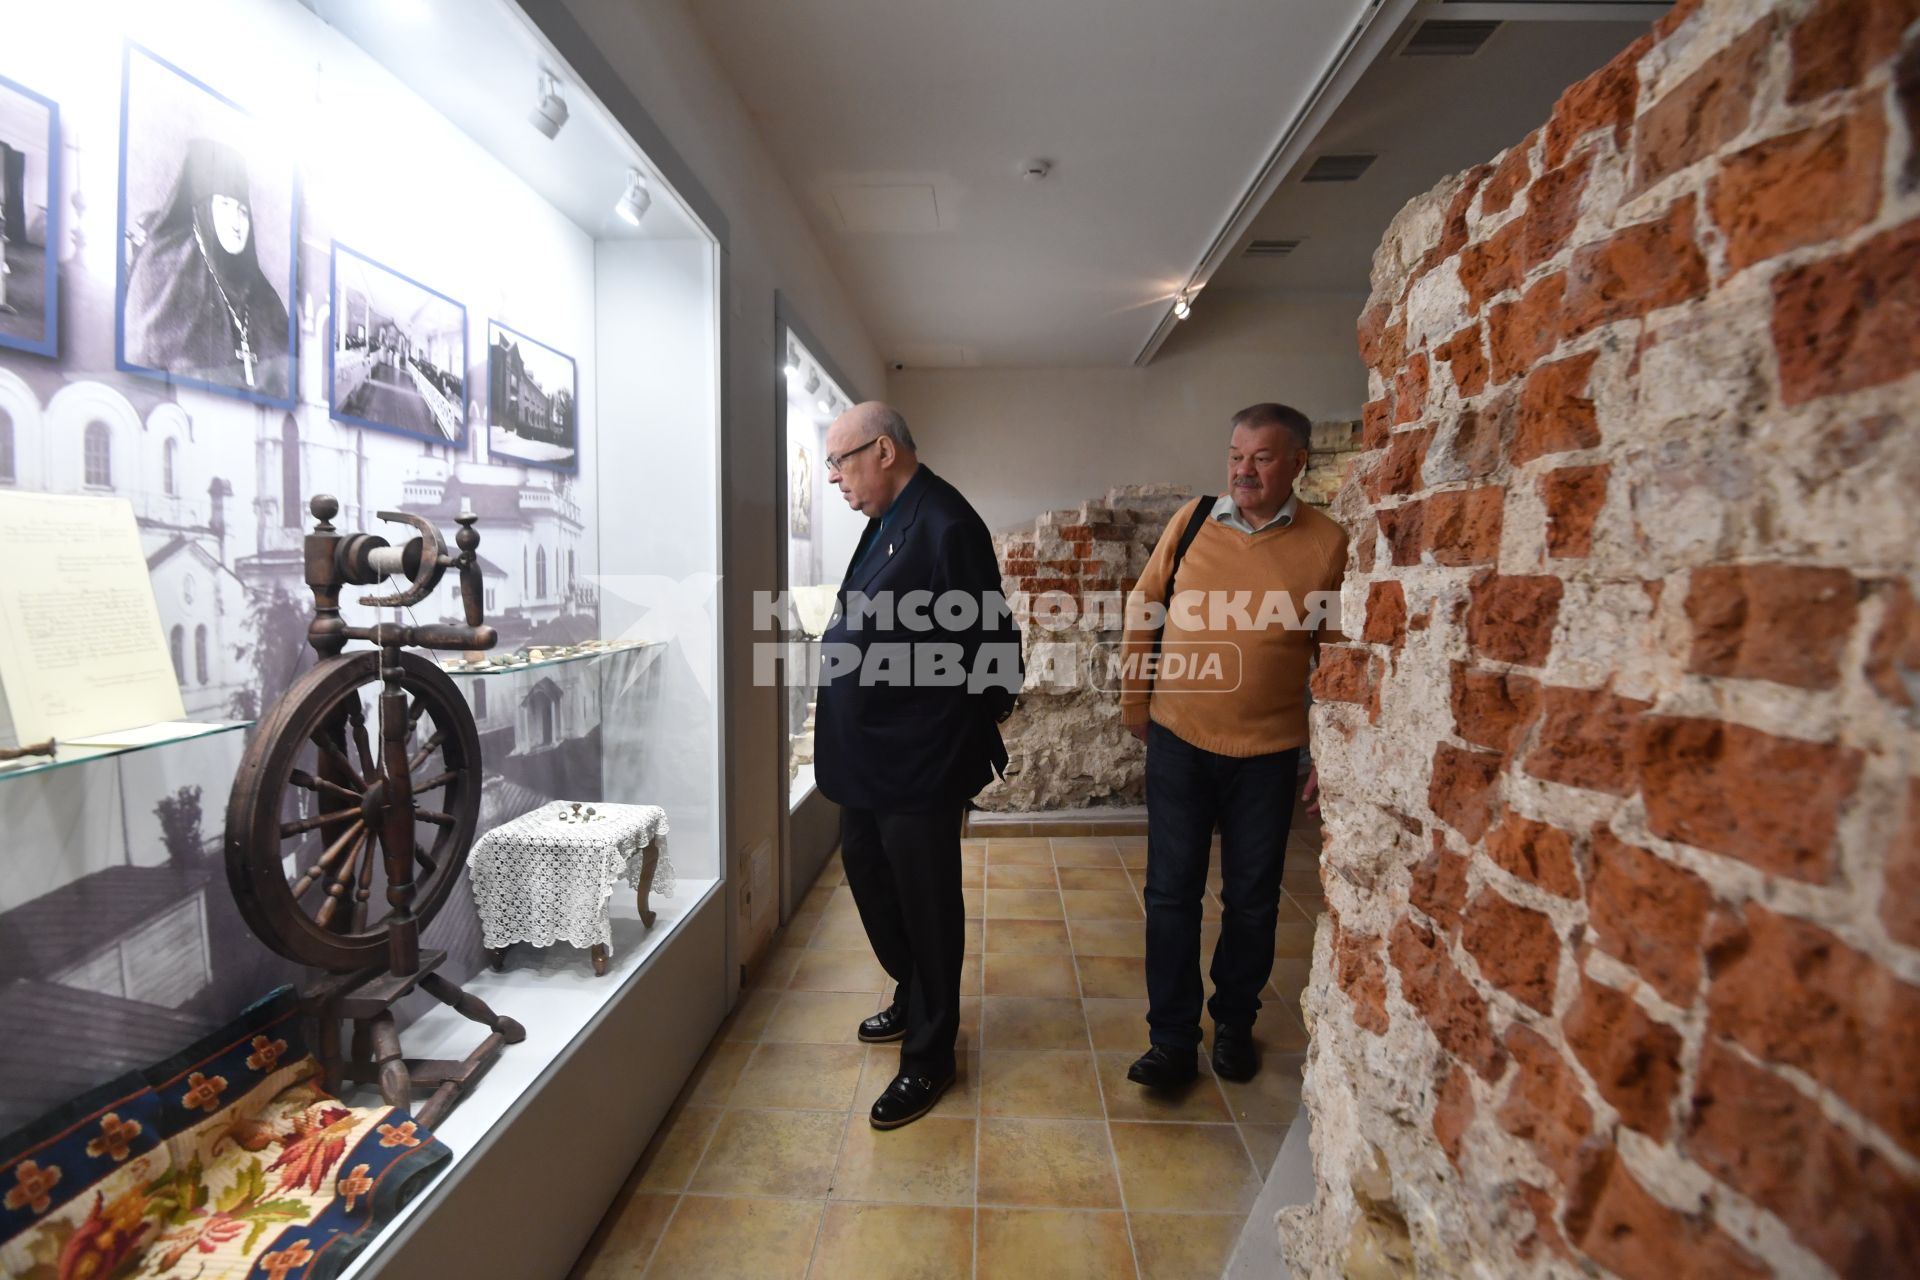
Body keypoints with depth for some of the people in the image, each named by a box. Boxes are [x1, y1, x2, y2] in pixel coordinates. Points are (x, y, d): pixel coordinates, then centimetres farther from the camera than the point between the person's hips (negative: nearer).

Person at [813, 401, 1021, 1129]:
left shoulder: (944, 525, -19)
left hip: (921, 762, -10)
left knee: (926, 905, 6)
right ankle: (912, 998, 45)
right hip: (866, 756, 10)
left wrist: (983, 721, -7)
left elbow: (988, 643, -19)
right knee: (867, 873, 22)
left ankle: (928, 1056, 27)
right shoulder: (887, 522, 11)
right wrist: (837, 723, 13)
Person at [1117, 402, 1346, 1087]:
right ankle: (1173, 1041, 23)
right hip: (1178, 740, 1)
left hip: (1267, 753, 0)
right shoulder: (1192, 519, -2)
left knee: (1252, 900, 14)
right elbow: (1143, 606, 6)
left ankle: (1235, 1025, 37)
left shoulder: (1326, 543, -6)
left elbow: (1338, 656, -1)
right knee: (1171, 893, 6)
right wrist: (1134, 698, 7)